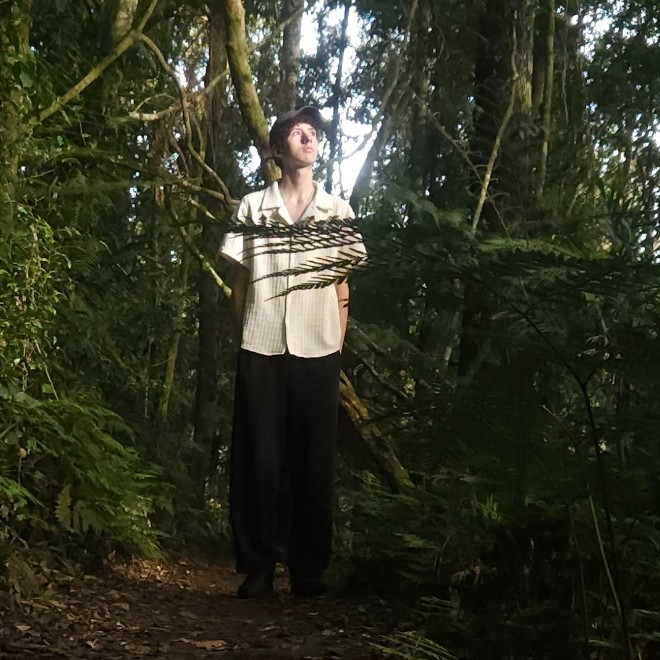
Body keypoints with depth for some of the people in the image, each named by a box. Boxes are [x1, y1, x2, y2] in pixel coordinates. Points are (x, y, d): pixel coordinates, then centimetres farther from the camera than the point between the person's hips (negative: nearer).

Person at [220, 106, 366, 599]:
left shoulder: (337, 211, 13)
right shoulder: (253, 207, 11)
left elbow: (341, 286, 12)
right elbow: (239, 280, 11)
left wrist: (338, 346, 5)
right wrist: (247, 333, 2)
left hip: (317, 351, 1)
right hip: (262, 349, -1)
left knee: (315, 460, 2)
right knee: (258, 457, -1)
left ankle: (310, 570, 11)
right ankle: (257, 568, 6)